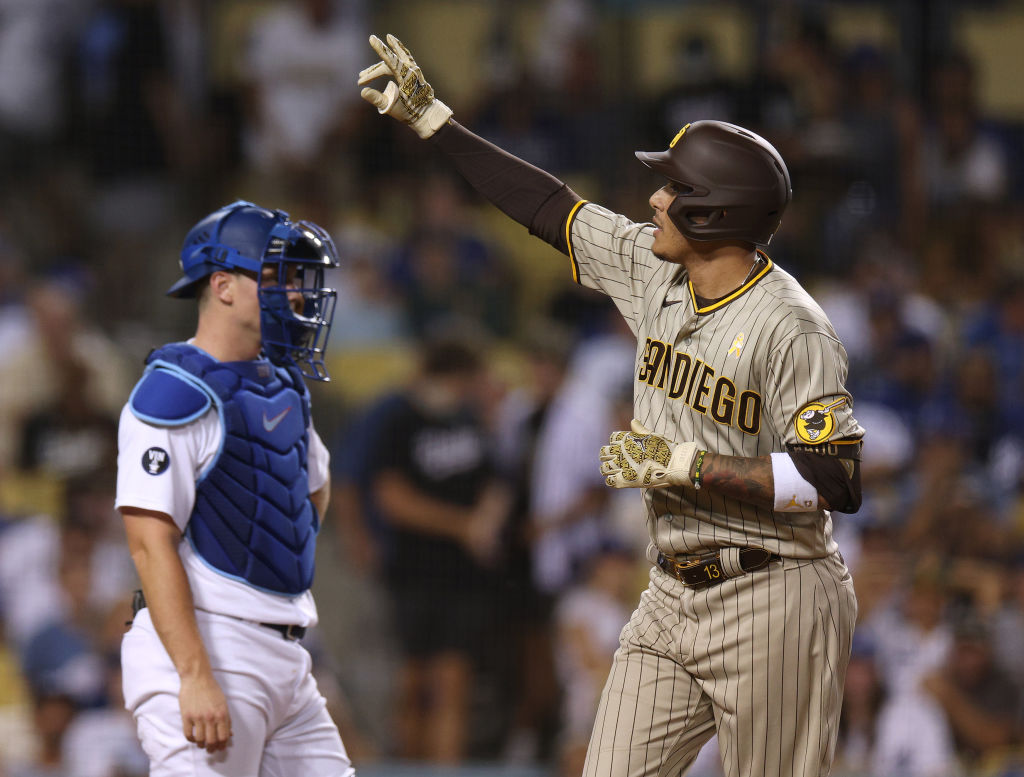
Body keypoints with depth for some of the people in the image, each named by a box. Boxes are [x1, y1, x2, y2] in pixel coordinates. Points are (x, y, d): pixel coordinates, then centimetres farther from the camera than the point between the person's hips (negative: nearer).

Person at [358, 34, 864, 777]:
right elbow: (551, 208, 17)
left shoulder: (790, 326, -18)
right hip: (672, 597, 8)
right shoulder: (653, 270, 6)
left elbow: (837, 481, -23)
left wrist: (687, 466, -22)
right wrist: (431, 118, 19)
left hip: (770, 603, -8)